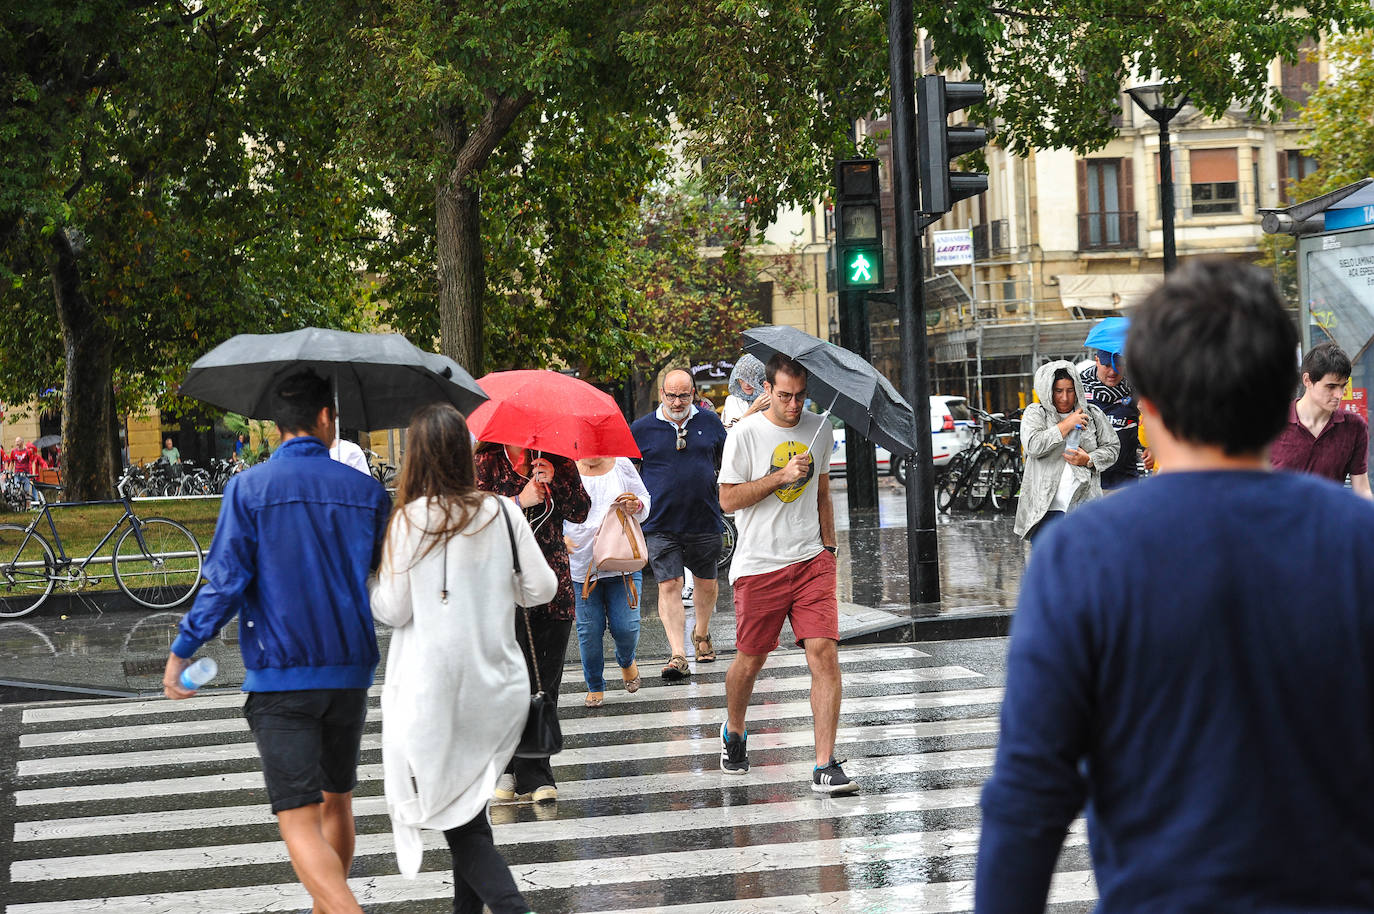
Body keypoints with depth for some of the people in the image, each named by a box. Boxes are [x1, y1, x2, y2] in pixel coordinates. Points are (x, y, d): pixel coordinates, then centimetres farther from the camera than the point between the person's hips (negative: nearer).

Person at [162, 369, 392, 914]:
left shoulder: (248, 488, -6)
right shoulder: (366, 491, 2)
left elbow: (226, 582, -10)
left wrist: (181, 651, 0)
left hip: (279, 676, -4)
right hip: (350, 669, 4)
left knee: (300, 822, -8)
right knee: (337, 802, 22)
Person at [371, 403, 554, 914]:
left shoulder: (411, 519, -12)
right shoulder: (502, 512, -1)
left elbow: (392, 611, -8)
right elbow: (542, 587, 4)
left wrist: (375, 581, 12)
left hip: (434, 689, -4)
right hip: (495, 685, 4)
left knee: (459, 822, 0)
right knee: (470, 804, 20)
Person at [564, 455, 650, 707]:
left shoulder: (622, 465, 6)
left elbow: (645, 498, 16)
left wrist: (636, 506, -8)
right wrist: (561, 538, -13)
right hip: (581, 562, 0)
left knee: (625, 626, -4)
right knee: (589, 630, 1)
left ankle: (627, 662, 31)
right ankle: (595, 686, 19)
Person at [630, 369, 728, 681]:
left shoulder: (710, 422, 5)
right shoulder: (641, 428, 0)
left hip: (704, 521, 2)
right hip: (660, 525, -2)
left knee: (707, 583, 12)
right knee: (669, 585, -10)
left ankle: (701, 633, 38)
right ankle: (678, 655, -13)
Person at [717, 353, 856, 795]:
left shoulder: (820, 429, 8)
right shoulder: (745, 434, -5)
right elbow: (728, 498, -7)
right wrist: (781, 476, -16)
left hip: (811, 561, 3)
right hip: (759, 566, -3)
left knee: (825, 652, -12)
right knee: (751, 659, 8)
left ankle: (825, 767, -11)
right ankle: (733, 733, 39)